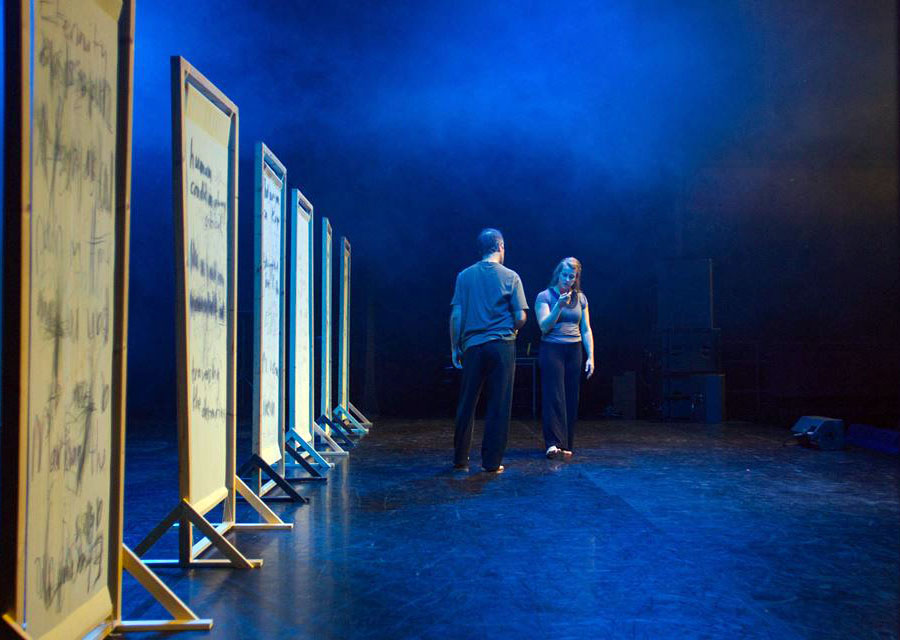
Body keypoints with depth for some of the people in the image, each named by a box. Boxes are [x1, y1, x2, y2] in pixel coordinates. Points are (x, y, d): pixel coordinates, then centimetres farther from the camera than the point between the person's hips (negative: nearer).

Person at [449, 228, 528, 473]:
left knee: (467, 404, 10)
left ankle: (460, 459, 16)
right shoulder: (510, 277, -1)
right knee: (498, 406, 4)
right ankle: (492, 461, 6)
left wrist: (454, 347, 8)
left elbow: (456, 316, 0)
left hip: (472, 346, 2)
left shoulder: (464, 276, 4)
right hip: (502, 347, -2)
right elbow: (520, 317, -5)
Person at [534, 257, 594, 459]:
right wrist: (559, 306, -21)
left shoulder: (580, 298, 12)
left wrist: (590, 356, 5)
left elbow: (586, 330, 13)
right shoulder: (544, 296, -1)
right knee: (553, 396, -11)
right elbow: (544, 326, -10)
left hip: (574, 351, 4)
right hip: (552, 350, -4)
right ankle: (553, 443, -17)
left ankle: (566, 445, 9)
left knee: (571, 398, 3)